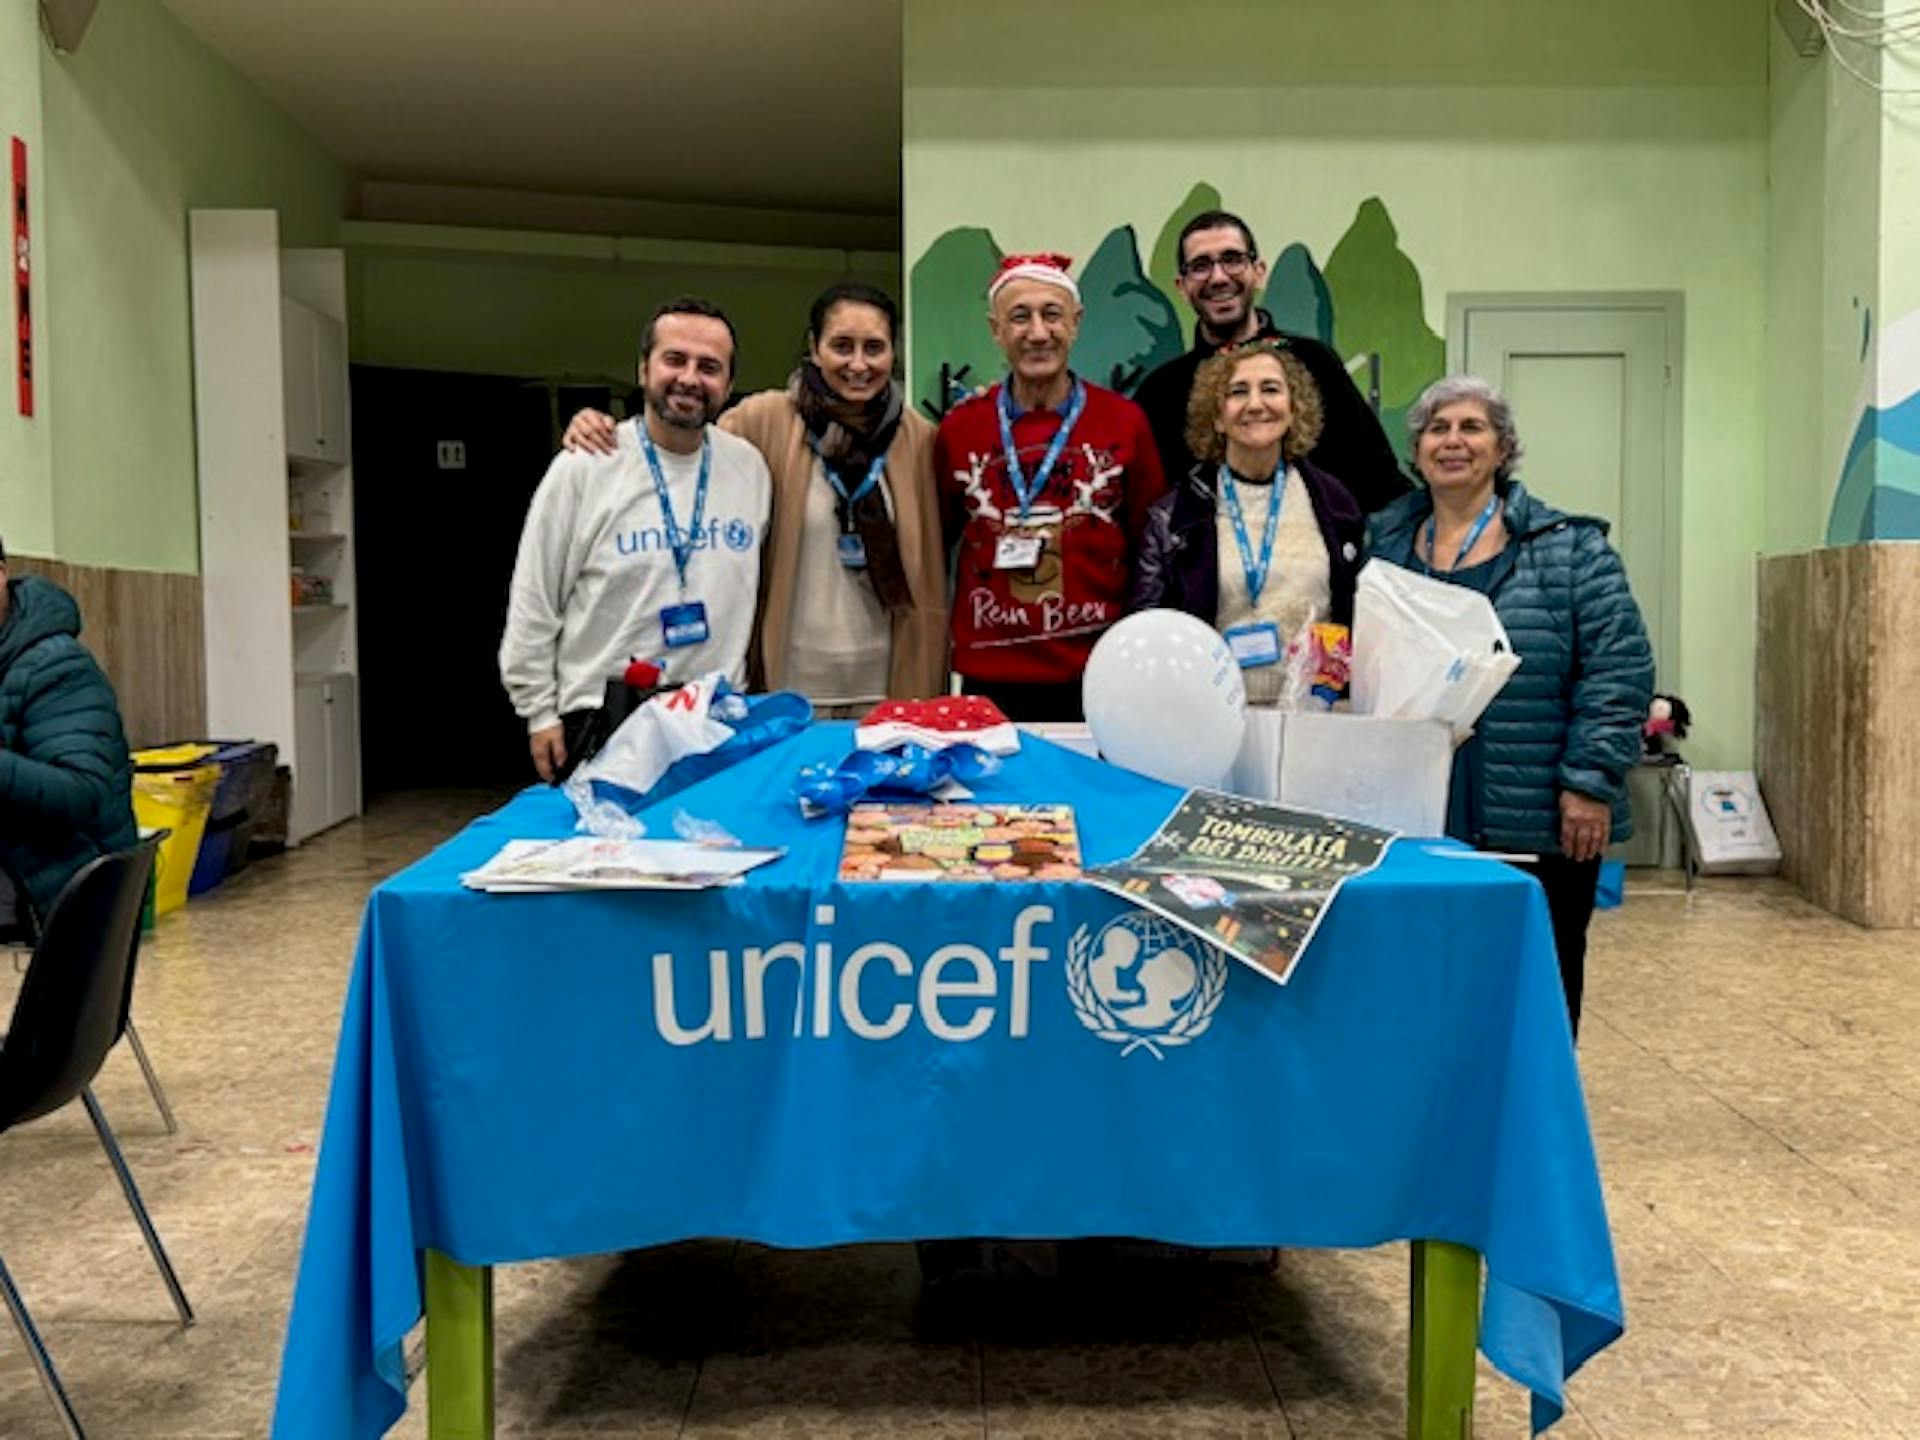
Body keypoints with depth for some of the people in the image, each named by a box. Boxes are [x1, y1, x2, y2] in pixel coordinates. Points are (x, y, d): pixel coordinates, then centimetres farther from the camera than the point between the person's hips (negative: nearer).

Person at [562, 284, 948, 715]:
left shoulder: (920, 436, 1)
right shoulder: (764, 420, -6)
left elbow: (932, 563, 6)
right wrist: (602, 436, -13)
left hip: (888, 683, 2)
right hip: (791, 683, -2)